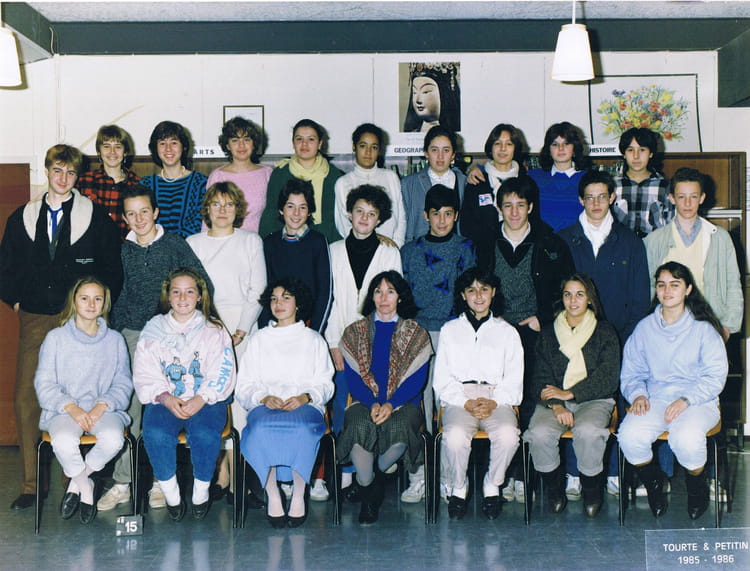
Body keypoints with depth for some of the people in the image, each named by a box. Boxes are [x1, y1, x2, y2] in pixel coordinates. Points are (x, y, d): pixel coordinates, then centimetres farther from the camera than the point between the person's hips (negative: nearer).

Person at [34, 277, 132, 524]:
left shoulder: (115, 340, 11)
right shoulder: (56, 338, 7)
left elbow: (123, 384, 7)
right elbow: (44, 383, 1)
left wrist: (102, 405, -13)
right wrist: (72, 407, -15)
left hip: (104, 409, 1)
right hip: (63, 410, -1)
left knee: (113, 438, -32)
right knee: (64, 440, -35)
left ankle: (76, 482, -3)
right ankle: (85, 486, -3)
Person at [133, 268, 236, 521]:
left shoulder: (214, 330, 9)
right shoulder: (153, 329, 12)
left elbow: (222, 373, 0)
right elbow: (145, 374, 4)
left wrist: (201, 399, -16)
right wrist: (166, 398, -14)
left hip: (206, 401, -1)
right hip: (164, 400, 1)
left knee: (204, 434, -32)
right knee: (155, 434, -30)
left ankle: (201, 492, -9)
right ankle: (171, 494, -11)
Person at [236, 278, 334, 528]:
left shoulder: (314, 340, 22)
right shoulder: (259, 340, 24)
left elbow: (324, 384, 11)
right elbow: (244, 387, 13)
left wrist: (305, 397, -11)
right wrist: (264, 398, -9)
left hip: (305, 405, -1)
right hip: (265, 405, 1)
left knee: (301, 429, -37)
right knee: (261, 429, -36)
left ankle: (298, 496, -24)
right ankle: (272, 496, -25)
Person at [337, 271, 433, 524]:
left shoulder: (416, 333, 11)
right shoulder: (355, 332, 14)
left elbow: (417, 379, 1)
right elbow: (352, 378, 5)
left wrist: (391, 405, -16)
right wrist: (372, 404, -14)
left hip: (403, 404, 0)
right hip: (364, 403, 0)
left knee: (399, 431, -36)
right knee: (360, 428, -35)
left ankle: (375, 473, -3)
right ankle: (368, 487, -10)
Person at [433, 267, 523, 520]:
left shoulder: (507, 331, 17)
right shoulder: (450, 330, 16)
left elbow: (514, 380, 9)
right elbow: (442, 379, 8)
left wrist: (493, 403, -10)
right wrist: (467, 404, -9)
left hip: (497, 399, 0)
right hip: (458, 397, 0)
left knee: (508, 434, -32)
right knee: (455, 437, -32)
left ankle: (492, 487, -7)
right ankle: (457, 489, -6)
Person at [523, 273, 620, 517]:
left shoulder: (605, 333, 9)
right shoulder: (548, 334, 14)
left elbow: (608, 379, -2)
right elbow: (540, 378, 5)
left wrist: (570, 393, -13)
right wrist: (555, 405, -16)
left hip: (594, 400, -1)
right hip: (553, 400, 2)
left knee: (588, 431, -35)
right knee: (539, 433, -31)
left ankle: (592, 489, -8)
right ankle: (554, 489, -5)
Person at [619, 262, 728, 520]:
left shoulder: (703, 329, 3)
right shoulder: (644, 328, 12)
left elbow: (715, 377, -3)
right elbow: (631, 372, 13)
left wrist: (686, 399, -18)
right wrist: (638, 394, -9)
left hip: (698, 401, -2)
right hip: (655, 400, 2)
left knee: (687, 438, -35)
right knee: (630, 436, -29)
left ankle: (697, 487, 0)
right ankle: (654, 483, 5)